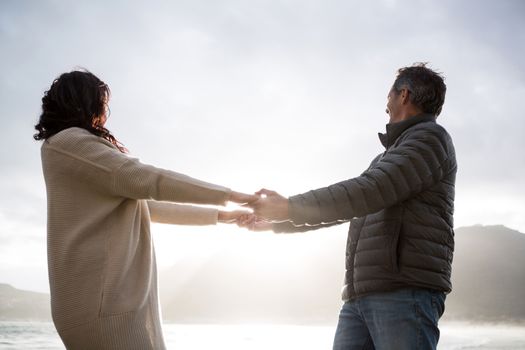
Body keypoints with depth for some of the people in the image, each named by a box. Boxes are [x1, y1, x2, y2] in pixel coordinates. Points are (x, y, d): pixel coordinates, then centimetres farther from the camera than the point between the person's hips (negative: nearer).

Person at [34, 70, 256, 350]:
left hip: (119, 294, 10)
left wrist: (217, 215, 26)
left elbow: (145, 206, 26)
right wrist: (228, 195, -5)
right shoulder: (68, 142, -5)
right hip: (103, 298, -10)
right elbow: (146, 180, -13)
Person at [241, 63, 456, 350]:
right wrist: (276, 221, 28)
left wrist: (289, 207, -8)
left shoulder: (430, 137, 2)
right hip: (359, 297, 8)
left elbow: (371, 191, -12)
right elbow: (343, 206, 33)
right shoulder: (388, 157, 30)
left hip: (406, 291, -8)